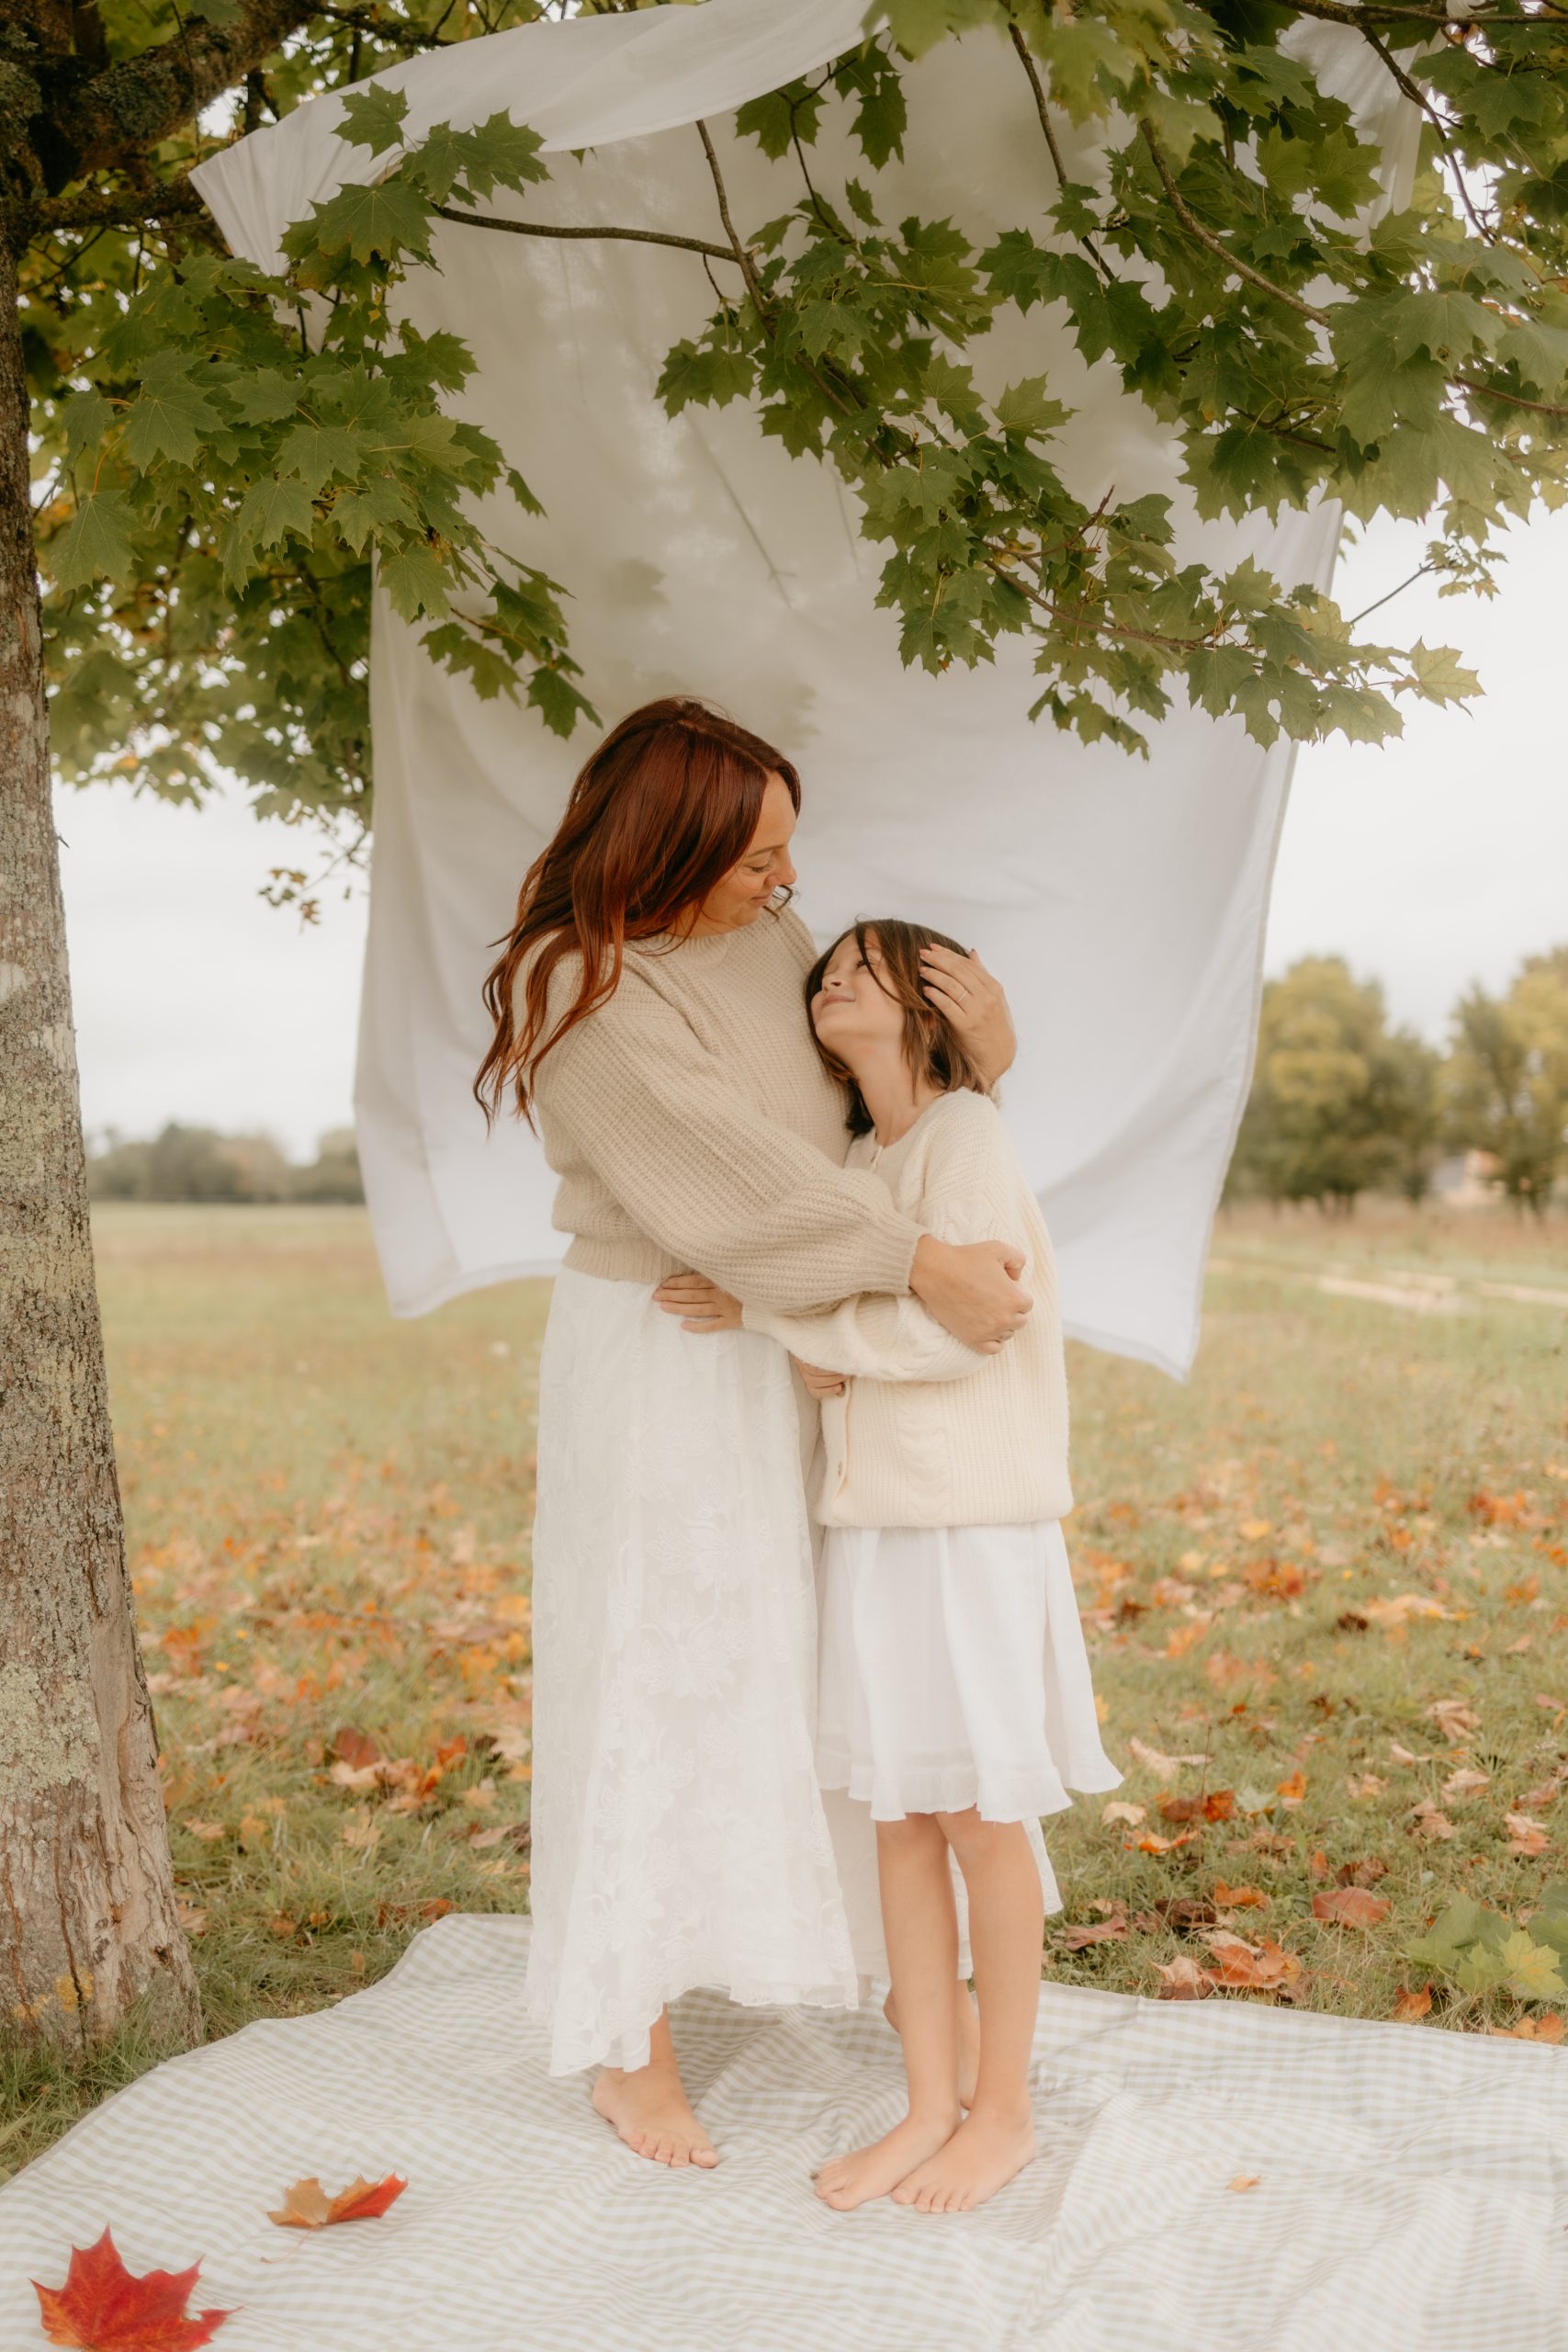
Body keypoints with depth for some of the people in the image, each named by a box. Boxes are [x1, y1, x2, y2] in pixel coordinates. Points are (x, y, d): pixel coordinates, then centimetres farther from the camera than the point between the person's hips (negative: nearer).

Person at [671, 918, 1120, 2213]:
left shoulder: (966, 1131, -10)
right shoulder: (855, 1160, 13)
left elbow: (950, 1330, -18)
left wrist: (768, 1313, -12)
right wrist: (813, 1361, -4)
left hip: (972, 1523, -7)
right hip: (869, 1521, 7)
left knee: (982, 1819, 4)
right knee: (900, 1816, 11)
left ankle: (1005, 2112, 21)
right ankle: (932, 2106, 24)